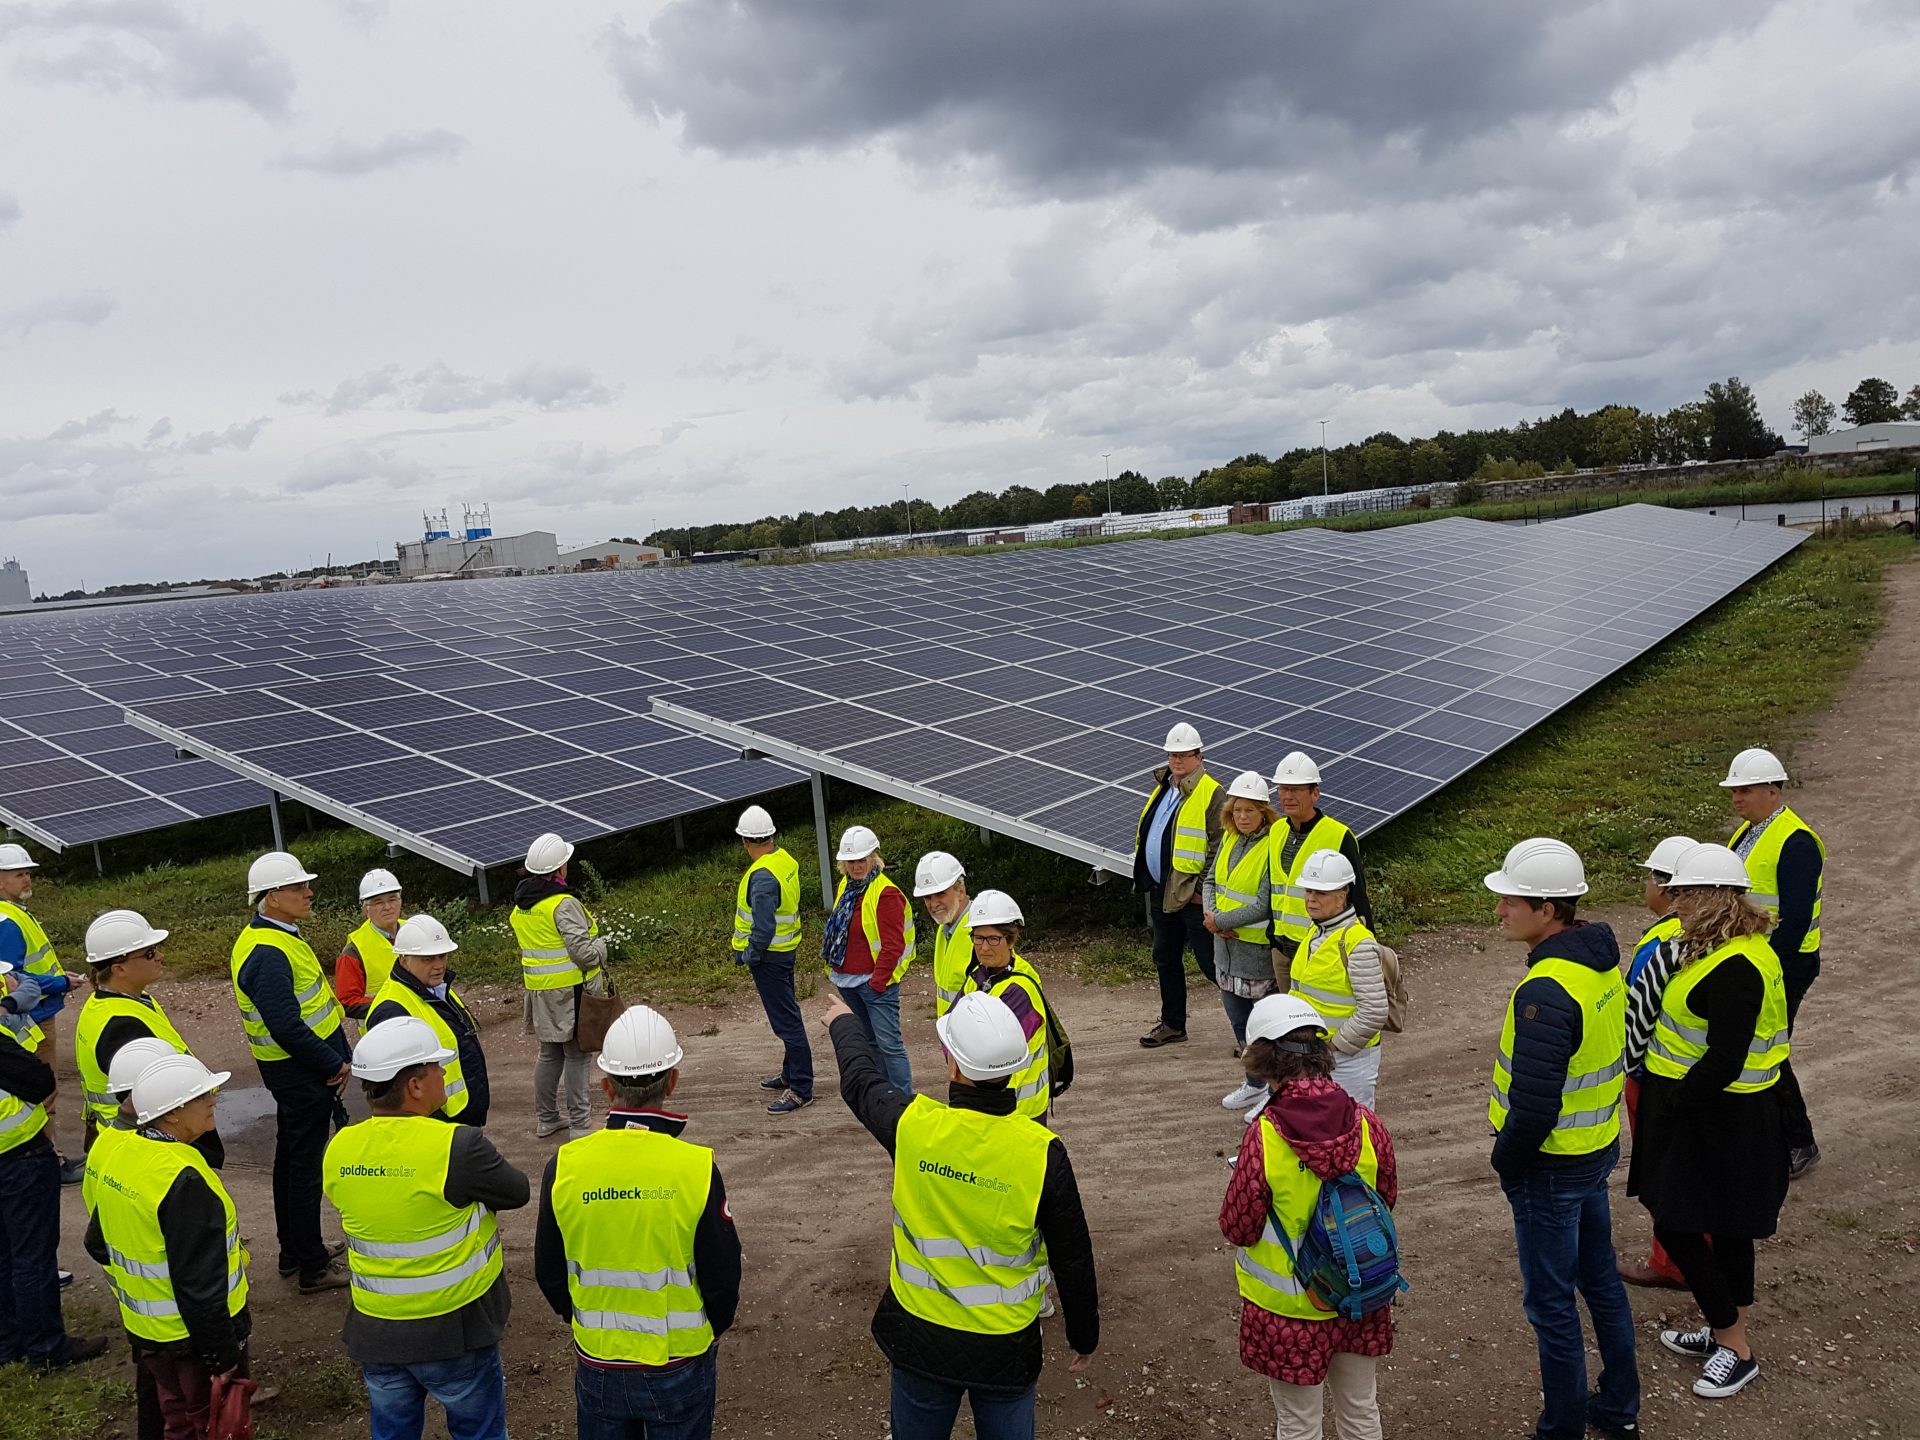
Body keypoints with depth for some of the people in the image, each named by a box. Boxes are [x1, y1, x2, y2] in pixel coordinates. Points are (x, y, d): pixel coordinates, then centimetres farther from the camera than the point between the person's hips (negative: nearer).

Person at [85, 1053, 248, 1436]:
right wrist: (223, 1358, -20)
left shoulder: (119, 1152, -2)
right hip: (193, 1335, -9)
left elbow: (99, 1243, 12)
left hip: (144, 1330, 9)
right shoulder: (183, 1181, -30)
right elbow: (199, 1284, -27)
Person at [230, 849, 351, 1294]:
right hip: (300, 1073, -10)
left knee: (292, 1157, 20)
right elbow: (286, 1028, -29)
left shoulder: (280, 937, 8)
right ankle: (313, 1267, 12)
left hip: (300, 1069, 10)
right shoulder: (268, 953, -25)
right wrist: (335, 1065, -18)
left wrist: (334, 1060, 12)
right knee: (304, 1165, 1)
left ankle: (294, 1251, 35)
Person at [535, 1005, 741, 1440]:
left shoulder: (564, 1167, -14)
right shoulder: (697, 1168, -21)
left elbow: (549, 1274, 0)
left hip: (597, 1364, 2)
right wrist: (712, 1329, 9)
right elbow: (723, 1277, -12)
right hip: (681, 1366, -2)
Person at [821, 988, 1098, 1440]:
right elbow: (1073, 1258, -12)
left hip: (919, 1337, 1)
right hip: (1007, 1348, -1)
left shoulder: (912, 1125, -21)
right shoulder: (1043, 1152, -24)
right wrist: (1084, 1334, 6)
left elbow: (860, 1081, 3)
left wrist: (843, 1024, 24)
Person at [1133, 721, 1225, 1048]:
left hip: (1192, 896, -8)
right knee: (1165, 960, 17)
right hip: (1160, 892, 9)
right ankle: (1172, 1024, 30)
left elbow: (1220, 848, -17)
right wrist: (1145, 878, 18)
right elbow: (1145, 834, 23)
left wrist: (1205, 890, -18)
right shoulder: (1162, 790, 13)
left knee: (1210, 963, -4)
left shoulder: (1212, 794, -13)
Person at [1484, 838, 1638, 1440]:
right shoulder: (1602, 957, -1)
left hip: (1551, 1166, -9)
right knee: (1600, 1278, 24)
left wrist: (1506, 1160, -12)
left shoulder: (1545, 992, -30)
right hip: (1599, 1147, 9)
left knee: (1551, 1302, 7)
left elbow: (1532, 1107, -29)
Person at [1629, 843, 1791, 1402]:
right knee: (1726, 1226, 20)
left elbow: (1723, 1063, -28)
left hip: (1716, 1119, -10)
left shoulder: (1732, 969, -26)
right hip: (1741, 1112, 10)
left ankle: (1735, 1347, 11)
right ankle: (1727, 1332, 33)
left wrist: (1673, 1106, -16)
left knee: (1677, 1226, -1)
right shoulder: (1752, 948, 7)